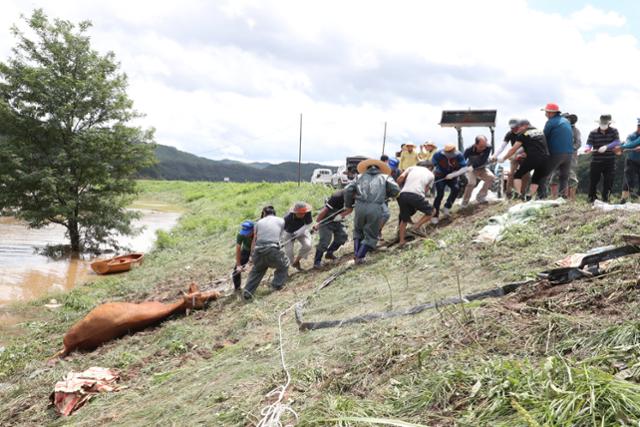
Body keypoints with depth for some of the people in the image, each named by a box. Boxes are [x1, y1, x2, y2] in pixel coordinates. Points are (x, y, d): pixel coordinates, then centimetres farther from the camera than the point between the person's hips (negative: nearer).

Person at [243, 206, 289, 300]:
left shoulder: (259, 222, 19)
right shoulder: (281, 221, 16)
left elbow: (254, 241, 18)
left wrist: (253, 255, 27)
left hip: (258, 251, 3)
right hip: (273, 250, -2)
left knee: (257, 270, 30)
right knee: (284, 265, 28)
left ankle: (248, 291, 18)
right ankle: (277, 284, 15)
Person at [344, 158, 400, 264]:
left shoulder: (361, 176, 21)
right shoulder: (385, 177, 18)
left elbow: (348, 190, 9)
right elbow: (396, 190, 4)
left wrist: (348, 205, 20)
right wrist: (385, 195, 23)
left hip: (360, 206, 2)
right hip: (376, 208, -2)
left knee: (358, 231, 24)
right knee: (371, 235, 11)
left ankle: (356, 254, 13)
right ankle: (360, 256, 0)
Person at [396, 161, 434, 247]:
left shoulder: (412, 168, 24)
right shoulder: (431, 175, 24)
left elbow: (401, 177, 6)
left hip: (403, 194, 3)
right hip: (416, 195, -3)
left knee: (404, 219, 20)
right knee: (429, 212, 20)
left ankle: (401, 241, 23)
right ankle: (416, 227, 5)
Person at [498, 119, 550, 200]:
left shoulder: (523, 135, 5)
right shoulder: (541, 132, 22)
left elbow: (513, 149, 8)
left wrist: (503, 158, 20)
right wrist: (525, 153, 41)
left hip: (532, 158, -5)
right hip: (545, 158, 5)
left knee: (518, 175, 10)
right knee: (536, 179, 21)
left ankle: (518, 194, -3)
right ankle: (529, 196, 13)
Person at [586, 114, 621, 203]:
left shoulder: (614, 131, 1)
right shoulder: (593, 133, 1)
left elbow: (617, 142, -14)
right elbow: (589, 143, -9)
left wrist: (606, 147, -30)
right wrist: (588, 148, -34)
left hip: (610, 162, 0)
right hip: (596, 161, 0)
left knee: (608, 182, 2)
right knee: (593, 180, 1)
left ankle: (605, 199, 14)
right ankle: (592, 199, 13)